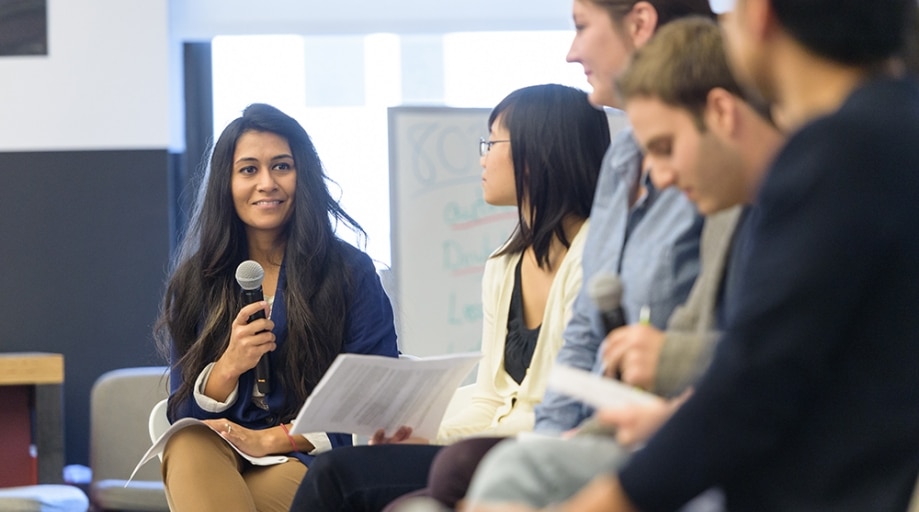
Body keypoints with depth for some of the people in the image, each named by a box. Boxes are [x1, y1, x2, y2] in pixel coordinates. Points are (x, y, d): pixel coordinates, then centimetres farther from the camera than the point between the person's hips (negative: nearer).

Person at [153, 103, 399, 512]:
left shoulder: (351, 274, 5)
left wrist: (273, 440, -12)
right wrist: (228, 367, -10)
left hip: (310, 463, -3)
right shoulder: (195, 283, 14)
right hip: (218, 460, 3)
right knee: (187, 445, -35)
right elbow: (182, 414, 11)